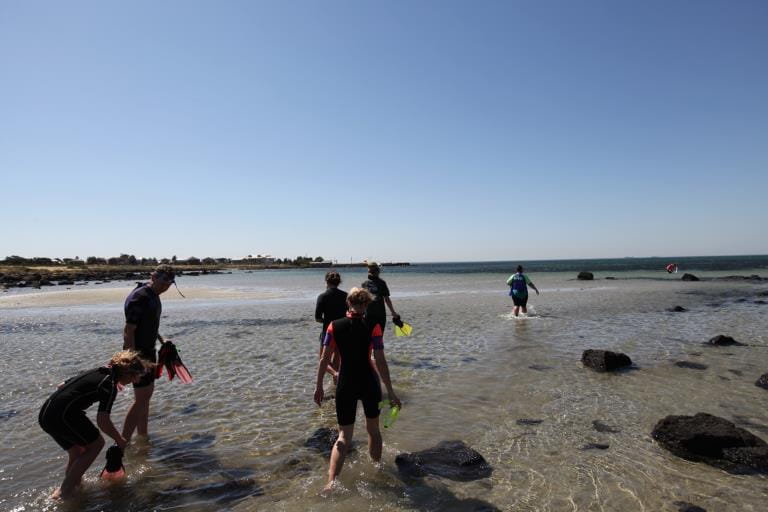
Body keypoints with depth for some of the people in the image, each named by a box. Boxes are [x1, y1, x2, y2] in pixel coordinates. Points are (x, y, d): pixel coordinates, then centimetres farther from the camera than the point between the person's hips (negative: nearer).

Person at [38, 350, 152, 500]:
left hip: (45, 415, 9)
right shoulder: (110, 385, -9)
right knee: (96, 444, 7)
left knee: (77, 453, 20)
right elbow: (102, 421, -15)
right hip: (63, 415, -9)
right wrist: (120, 439, 0)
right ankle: (65, 491, 7)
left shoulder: (97, 372, 18)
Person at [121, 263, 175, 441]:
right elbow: (129, 330, -23)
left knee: (146, 395, 17)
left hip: (148, 350, 10)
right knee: (141, 398, -8)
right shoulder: (139, 298, -20)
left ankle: (143, 436, 29)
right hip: (137, 352, -10)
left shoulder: (153, 295, 10)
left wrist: (161, 339, 21)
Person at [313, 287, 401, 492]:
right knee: (373, 429, 23)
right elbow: (380, 362, -13)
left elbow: (324, 359, -6)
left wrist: (319, 386, 5)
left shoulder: (334, 326, -6)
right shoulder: (373, 328, -12)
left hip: (345, 385, 1)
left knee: (344, 436, 11)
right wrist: (390, 392, -7)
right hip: (369, 384, -1)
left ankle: (331, 481, -3)